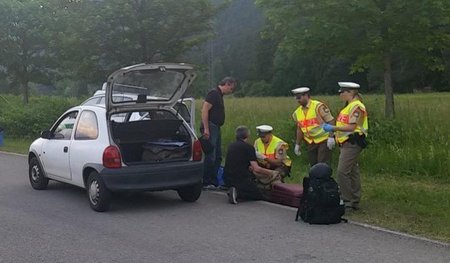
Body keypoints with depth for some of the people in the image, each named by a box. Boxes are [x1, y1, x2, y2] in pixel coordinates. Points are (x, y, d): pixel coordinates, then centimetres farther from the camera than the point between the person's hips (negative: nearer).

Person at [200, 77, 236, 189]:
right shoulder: (214, 93, -12)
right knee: (210, 157, -8)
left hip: (216, 128, 10)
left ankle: (213, 182, 18)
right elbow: (204, 110, -20)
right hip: (210, 127, -10)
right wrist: (206, 129, -23)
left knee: (217, 157, 12)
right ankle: (205, 183, -2)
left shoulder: (219, 95, 19)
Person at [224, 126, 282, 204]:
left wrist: (249, 168, 37)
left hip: (227, 179, 7)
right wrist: (270, 172, 2)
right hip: (241, 179, -7)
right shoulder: (248, 147, -7)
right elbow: (256, 169, -12)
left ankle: (235, 191, 0)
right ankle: (238, 193, -14)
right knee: (262, 196, 5)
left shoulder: (231, 146, 14)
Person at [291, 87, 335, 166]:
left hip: (324, 140, -7)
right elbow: (300, 129, 18)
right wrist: (297, 144, 19)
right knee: (313, 165, 11)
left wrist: (331, 137, -22)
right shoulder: (297, 112, 7)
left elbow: (330, 121, -16)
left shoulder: (318, 106, -15)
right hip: (311, 142, 7)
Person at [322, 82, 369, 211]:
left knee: (342, 171, -14)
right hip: (348, 143, 11)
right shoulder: (349, 106, 18)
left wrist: (333, 128, -18)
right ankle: (354, 202, 19)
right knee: (352, 172, 13)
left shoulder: (356, 106, -14)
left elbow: (351, 127, -21)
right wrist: (333, 129, 9)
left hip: (352, 143, -11)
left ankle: (347, 201, -10)